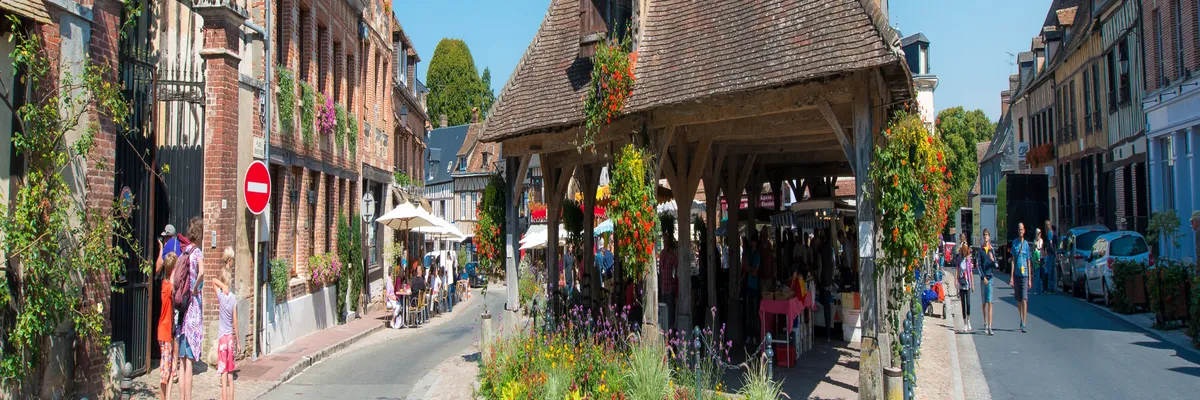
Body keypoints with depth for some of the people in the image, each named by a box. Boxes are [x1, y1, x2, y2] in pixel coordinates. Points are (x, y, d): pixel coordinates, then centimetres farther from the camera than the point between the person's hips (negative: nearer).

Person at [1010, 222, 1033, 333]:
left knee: (1024, 299, -10)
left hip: (1025, 275, -2)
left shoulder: (1026, 244, 4)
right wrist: (1011, 276, 1)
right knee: (1019, 300, 8)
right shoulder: (1015, 243, 6)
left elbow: (1029, 262, 7)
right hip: (1017, 274, 2)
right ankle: (1021, 320, 22)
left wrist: (1030, 279, 4)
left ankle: (1024, 324, -11)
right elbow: (1013, 260, 7)